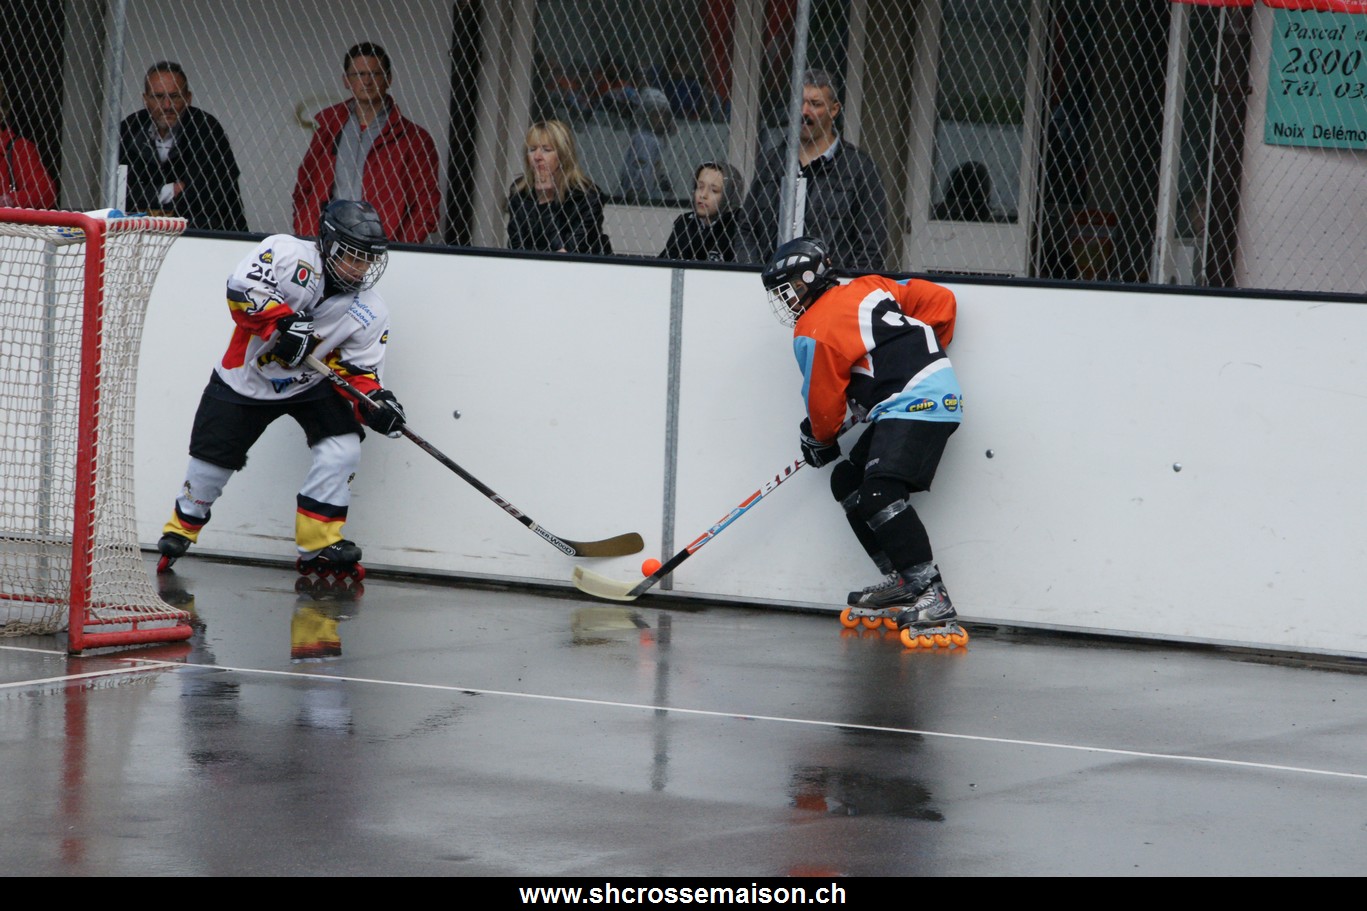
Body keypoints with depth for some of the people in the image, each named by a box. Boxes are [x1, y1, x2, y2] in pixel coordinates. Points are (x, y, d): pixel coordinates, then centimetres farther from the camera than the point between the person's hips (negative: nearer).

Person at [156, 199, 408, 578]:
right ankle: (180, 529, 30)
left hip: (310, 384, 2)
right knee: (212, 460, 2)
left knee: (343, 447, -18)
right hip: (244, 377, -2)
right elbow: (242, 288, -29)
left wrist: (373, 401, -27)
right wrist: (283, 321, -40)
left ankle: (319, 545, -9)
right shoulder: (287, 252, -20)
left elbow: (357, 370, -8)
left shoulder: (370, 313, -9)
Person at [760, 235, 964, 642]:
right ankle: (903, 581, 14)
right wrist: (923, 351, 26)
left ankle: (933, 597, -33)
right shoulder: (870, 288, 17)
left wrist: (820, 441, 22)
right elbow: (940, 300, 17)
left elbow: (824, 402, 2)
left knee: (879, 494, -23)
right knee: (848, 482, 16)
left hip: (916, 406, -10)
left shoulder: (814, 332, -4)